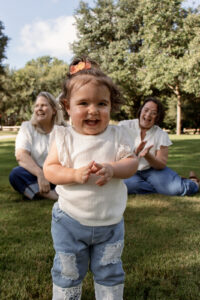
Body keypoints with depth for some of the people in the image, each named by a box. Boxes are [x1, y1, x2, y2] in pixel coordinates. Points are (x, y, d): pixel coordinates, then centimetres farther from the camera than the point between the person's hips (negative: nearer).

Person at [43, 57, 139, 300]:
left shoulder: (118, 136, -6)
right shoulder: (63, 138, -10)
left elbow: (131, 162, -9)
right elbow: (49, 169, -11)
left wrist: (111, 169, -30)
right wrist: (76, 174, -28)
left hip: (110, 223, 1)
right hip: (70, 222, -1)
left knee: (110, 273, 19)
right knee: (68, 273, 16)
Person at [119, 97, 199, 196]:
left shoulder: (161, 135, -1)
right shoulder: (124, 126, -4)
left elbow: (162, 165, -5)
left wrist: (147, 156, -26)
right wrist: (134, 153, -26)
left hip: (151, 170, 0)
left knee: (176, 188, -25)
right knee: (129, 184, -36)